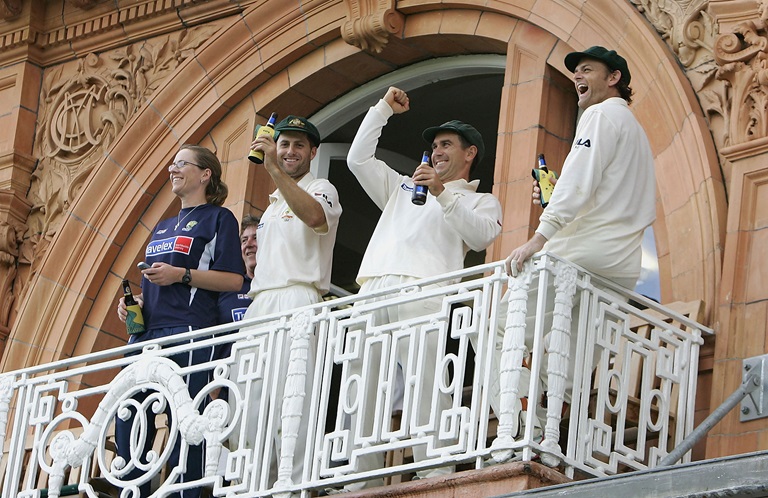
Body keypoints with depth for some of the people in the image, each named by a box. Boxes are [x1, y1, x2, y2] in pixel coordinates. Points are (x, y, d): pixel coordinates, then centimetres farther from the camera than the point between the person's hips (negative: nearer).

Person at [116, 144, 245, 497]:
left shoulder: (218, 218, 4)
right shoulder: (163, 227, 27)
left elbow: (234, 280, -5)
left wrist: (182, 275, -15)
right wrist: (133, 302, 10)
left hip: (187, 334, -8)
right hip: (147, 331, 8)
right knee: (128, 420, 2)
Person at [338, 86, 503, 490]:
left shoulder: (480, 201, 21)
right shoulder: (403, 189, 37)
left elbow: (480, 235, 1)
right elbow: (358, 159, 33)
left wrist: (443, 194, -7)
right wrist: (383, 109, 33)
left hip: (422, 293, -5)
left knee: (426, 387, -19)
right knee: (361, 390, -6)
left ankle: (435, 478, -25)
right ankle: (360, 480, -9)